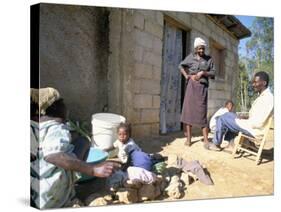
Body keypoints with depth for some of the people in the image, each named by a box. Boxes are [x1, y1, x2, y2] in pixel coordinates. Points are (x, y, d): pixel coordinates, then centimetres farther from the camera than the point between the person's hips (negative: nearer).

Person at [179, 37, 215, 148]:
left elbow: (213, 73, 6)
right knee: (188, 110, -1)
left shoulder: (209, 59, 8)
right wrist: (186, 75, 4)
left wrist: (203, 73, -11)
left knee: (202, 112, -5)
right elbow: (181, 65, 19)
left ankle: (206, 140, -1)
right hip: (191, 85, 1)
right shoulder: (191, 57, 9)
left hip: (202, 87, -1)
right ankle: (188, 138, 6)